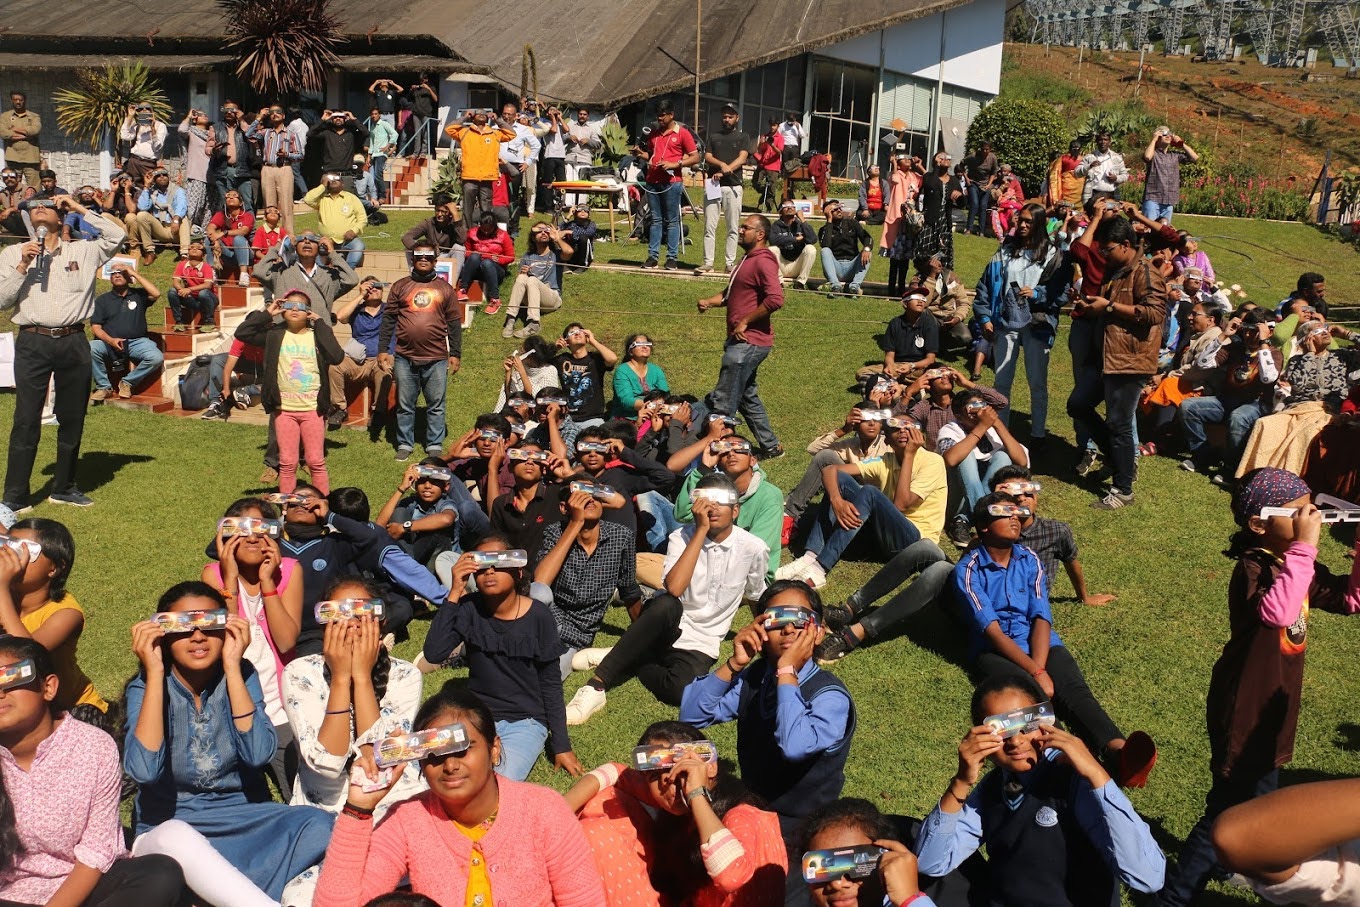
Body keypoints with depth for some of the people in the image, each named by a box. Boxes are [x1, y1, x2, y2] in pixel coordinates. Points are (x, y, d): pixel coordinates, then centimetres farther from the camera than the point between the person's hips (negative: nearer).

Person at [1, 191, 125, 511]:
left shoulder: (83, 251, 11)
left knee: (72, 418, 9)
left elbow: (117, 235, -1)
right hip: (32, 343, -1)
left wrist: (80, 208, 3)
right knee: (26, 419, -3)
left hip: (73, 343, 2)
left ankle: (64, 487, 23)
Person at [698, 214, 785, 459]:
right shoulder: (747, 259, 18)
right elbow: (732, 293, 22)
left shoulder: (763, 262, -16)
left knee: (722, 402, -7)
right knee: (748, 397, 19)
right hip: (742, 341, 11)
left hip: (749, 342, -11)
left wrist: (745, 322, -21)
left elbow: (775, 299, -27)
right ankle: (771, 446, 29)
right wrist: (710, 301, 2)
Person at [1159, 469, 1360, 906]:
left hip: (1273, 711, 9)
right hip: (1243, 714, -9)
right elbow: (1277, 612, -46)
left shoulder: (1295, 566, 1)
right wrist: (1304, 547, -41)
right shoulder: (1253, 568, -26)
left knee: (1258, 802, 29)